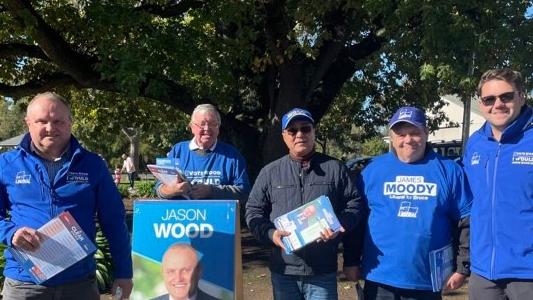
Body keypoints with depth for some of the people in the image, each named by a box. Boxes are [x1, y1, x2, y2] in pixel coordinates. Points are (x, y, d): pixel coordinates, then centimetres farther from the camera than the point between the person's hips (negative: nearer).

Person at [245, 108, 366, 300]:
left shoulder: (335, 168, 6)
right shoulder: (269, 172, 8)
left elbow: (355, 204, 6)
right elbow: (253, 211, 8)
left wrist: (340, 226, -13)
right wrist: (271, 233, -10)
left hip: (323, 272, -1)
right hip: (283, 271, 1)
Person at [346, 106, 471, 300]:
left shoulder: (448, 170, 1)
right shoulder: (373, 169, 3)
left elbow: (466, 222, 2)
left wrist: (462, 267, -1)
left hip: (427, 282, 0)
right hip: (380, 279, 0)